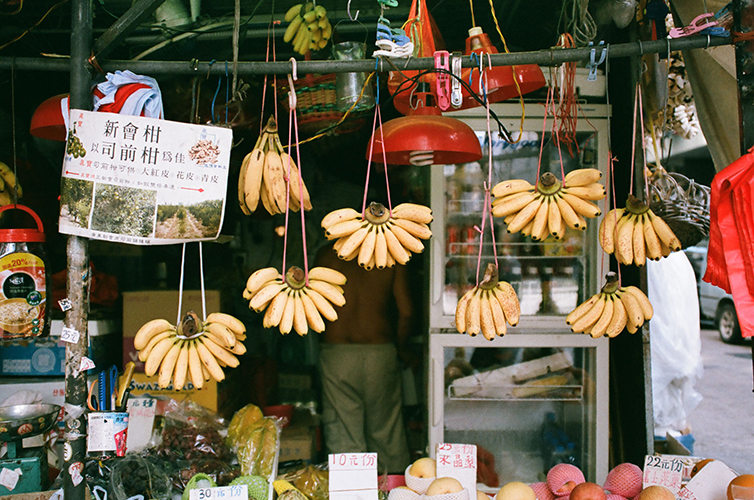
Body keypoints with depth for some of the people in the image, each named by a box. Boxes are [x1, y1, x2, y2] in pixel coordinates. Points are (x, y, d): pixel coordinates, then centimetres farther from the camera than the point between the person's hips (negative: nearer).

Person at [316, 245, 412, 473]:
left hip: (337, 353, 0)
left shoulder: (327, 256, 1)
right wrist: (400, 347, 16)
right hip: (381, 352, 1)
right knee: (387, 435, 13)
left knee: (342, 437, 4)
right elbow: (406, 312, -1)